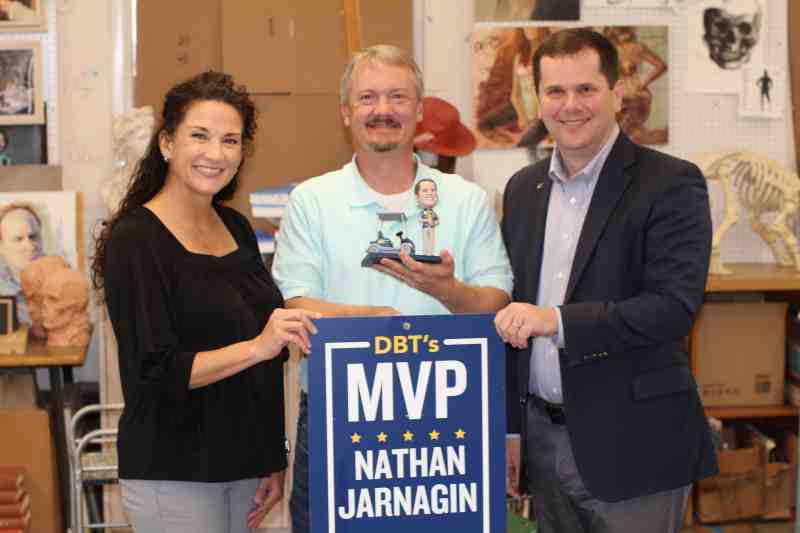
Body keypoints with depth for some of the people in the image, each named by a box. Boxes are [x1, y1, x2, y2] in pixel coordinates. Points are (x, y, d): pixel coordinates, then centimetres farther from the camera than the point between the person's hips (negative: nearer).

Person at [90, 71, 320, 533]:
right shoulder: (134, 240, -12)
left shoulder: (237, 228, 8)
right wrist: (258, 346, -29)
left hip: (243, 461, 6)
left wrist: (274, 458, 12)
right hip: (173, 473, -6)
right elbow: (155, 372, -18)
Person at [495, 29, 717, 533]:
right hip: (543, 439, 5)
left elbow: (674, 306, -18)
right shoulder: (523, 188, 9)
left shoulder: (671, 183, -8)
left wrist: (558, 320, -26)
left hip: (631, 445, -5)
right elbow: (514, 316, 13)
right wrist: (509, 428, 10)